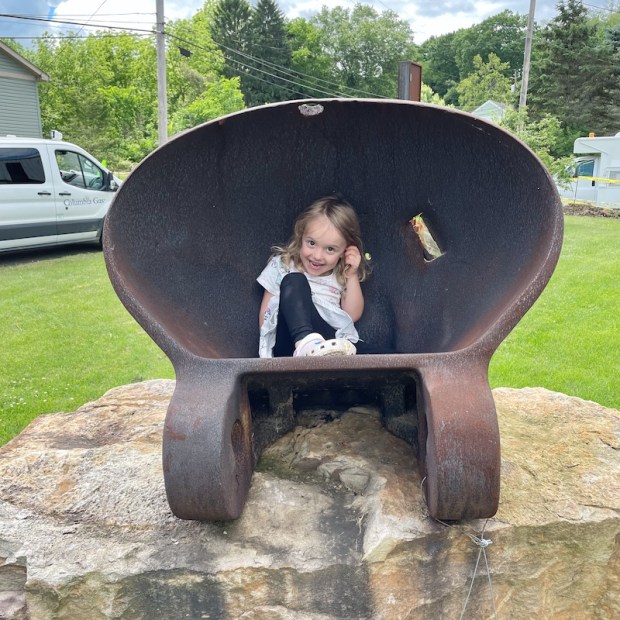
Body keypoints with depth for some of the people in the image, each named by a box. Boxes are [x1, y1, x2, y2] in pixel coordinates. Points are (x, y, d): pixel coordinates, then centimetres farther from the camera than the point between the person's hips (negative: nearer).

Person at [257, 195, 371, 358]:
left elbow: (353, 315, 8)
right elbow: (266, 312, 7)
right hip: (290, 345, -1)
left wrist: (352, 276, 0)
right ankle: (305, 343, -47)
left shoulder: (342, 275, 15)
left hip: (328, 344, 1)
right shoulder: (282, 265, 10)